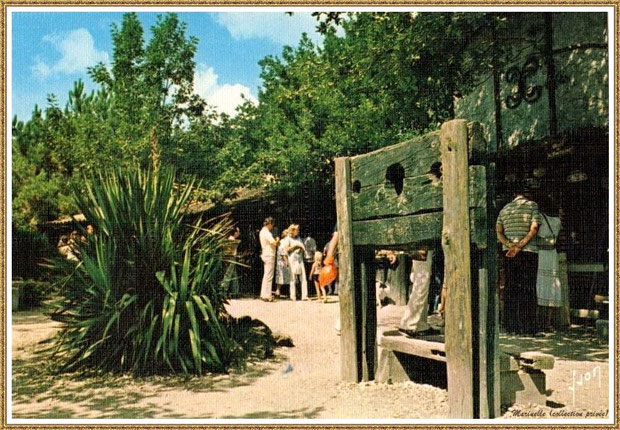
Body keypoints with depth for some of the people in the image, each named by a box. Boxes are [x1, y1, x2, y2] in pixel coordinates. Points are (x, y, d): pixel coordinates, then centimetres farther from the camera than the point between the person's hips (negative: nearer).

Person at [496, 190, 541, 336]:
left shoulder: (504, 209, 14)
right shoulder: (532, 205, 2)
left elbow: (498, 232, 4)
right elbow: (534, 228, -11)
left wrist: (510, 245, -10)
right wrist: (520, 246, -15)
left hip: (508, 253, 4)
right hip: (528, 252, -4)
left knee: (510, 289, 5)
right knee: (527, 290, -1)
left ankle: (511, 326, 5)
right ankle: (527, 328, -1)